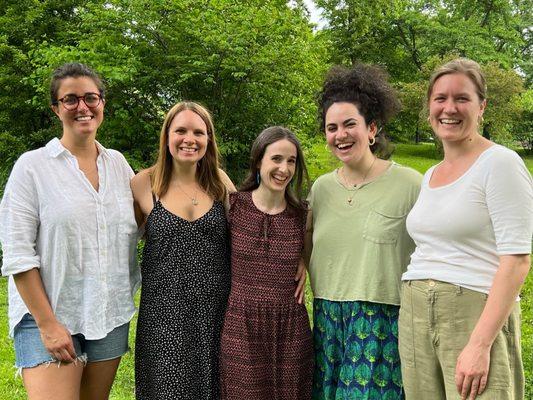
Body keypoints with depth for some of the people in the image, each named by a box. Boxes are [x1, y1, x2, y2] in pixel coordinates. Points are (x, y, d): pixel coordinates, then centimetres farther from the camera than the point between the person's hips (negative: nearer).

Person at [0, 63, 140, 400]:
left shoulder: (118, 163, 8)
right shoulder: (32, 166, -5)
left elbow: (137, 229, 16)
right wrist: (47, 324, -13)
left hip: (111, 315, 4)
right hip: (48, 314, -4)